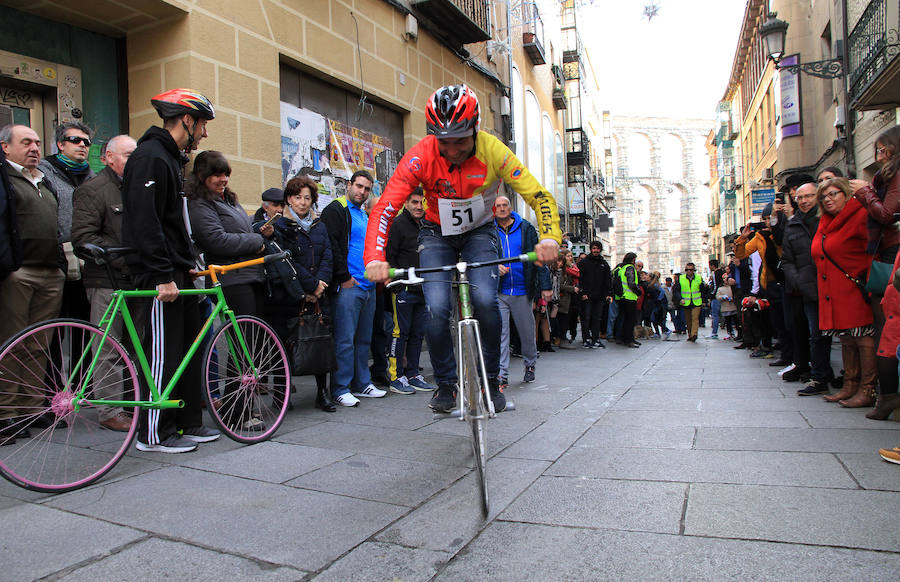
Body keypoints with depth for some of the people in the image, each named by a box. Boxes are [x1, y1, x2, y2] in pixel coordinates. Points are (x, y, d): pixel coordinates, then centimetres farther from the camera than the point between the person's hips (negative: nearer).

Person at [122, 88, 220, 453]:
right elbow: (145, 222, -21)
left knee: (189, 348, 12)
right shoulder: (150, 157, -12)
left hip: (177, 271, 10)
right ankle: (153, 434, 8)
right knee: (163, 353, -4)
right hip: (159, 275, -10)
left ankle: (188, 424, 21)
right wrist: (163, 275, -23)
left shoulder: (172, 158, 20)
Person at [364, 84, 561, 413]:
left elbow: (538, 196, -25)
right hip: (437, 233, 0)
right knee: (437, 309, -17)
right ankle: (446, 383, 5)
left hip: (479, 231, 0)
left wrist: (549, 238, -43)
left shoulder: (493, 151, -24)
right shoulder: (421, 156, -25)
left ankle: (491, 378, 2)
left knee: (485, 300, -21)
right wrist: (375, 257, -42)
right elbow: (385, 207, -28)